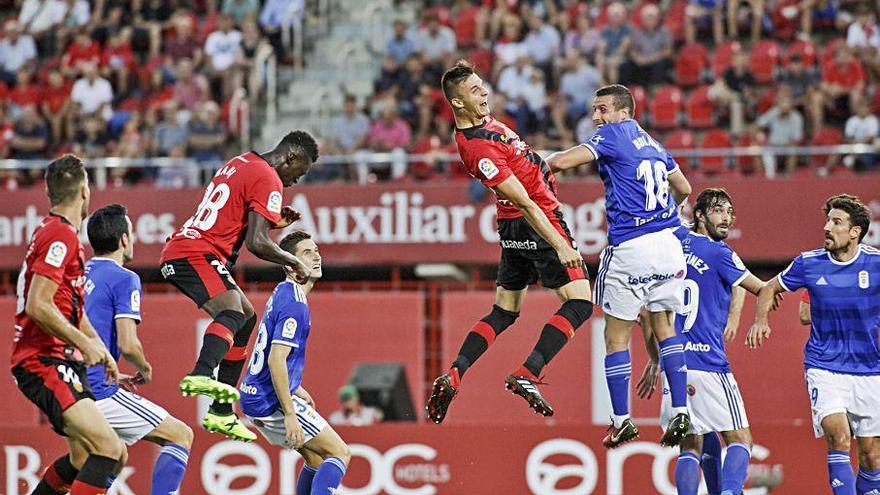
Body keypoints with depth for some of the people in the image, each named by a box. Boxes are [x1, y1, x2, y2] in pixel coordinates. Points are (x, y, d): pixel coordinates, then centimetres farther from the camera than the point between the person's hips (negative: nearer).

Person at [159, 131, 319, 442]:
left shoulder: (241, 163, 21)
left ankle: (221, 413, 20)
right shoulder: (268, 180, -9)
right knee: (232, 313, -31)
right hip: (197, 255, -10)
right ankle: (202, 376, -60)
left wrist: (273, 221, 22)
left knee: (247, 319, 20)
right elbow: (257, 243, -16)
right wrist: (294, 263, -1)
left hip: (178, 252, 10)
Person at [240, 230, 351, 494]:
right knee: (341, 453, -8)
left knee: (316, 458, 18)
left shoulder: (282, 293, 14)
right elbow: (276, 360, -25)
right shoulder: (295, 304, -18)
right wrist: (289, 414, -27)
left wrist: (295, 389, 30)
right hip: (272, 402, -10)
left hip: (256, 397, 10)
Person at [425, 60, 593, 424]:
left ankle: (452, 377, 4)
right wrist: (559, 245, -26)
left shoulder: (480, 122, 3)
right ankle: (526, 376, -16)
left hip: (513, 230, 10)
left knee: (503, 313, 14)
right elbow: (525, 203, -26)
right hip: (537, 226, -10)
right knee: (579, 303, -8)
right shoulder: (479, 149, -26)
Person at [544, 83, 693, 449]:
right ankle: (680, 412, 6)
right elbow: (684, 189, 28)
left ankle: (622, 422, 8)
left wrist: (547, 159, 5)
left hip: (628, 248, -7)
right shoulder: (651, 143, 16)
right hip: (667, 243, 7)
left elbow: (561, 162, -17)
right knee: (665, 328, 16)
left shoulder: (613, 135, -6)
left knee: (616, 337, 5)